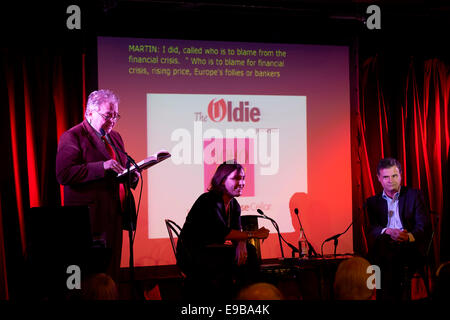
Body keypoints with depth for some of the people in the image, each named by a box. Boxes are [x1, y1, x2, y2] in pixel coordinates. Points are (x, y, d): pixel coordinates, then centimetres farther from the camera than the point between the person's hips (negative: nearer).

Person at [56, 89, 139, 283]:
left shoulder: (115, 137, 19)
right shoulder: (72, 137, -7)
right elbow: (63, 174, -18)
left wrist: (131, 176, 4)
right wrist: (102, 167, -23)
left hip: (115, 216, 8)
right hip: (91, 220, -8)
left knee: (111, 273, 9)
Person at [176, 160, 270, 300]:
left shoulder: (234, 205, 6)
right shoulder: (209, 201, -21)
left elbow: (236, 232, -2)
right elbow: (222, 233, -28)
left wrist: (241, 245, -25)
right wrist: (252, 234, -28)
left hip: (211, 250, 8)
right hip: (190, 255, -8)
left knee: (249, 252, -8)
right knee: (222, 264, -33)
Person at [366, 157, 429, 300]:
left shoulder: (414, 195, 14)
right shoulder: (373, 202, 21)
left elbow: (423, 225, 2)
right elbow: (371, 228, 5)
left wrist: (409, 236, -21)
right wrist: (388, 231, -18)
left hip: (410, 247, -1)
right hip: (384, 248, 1)